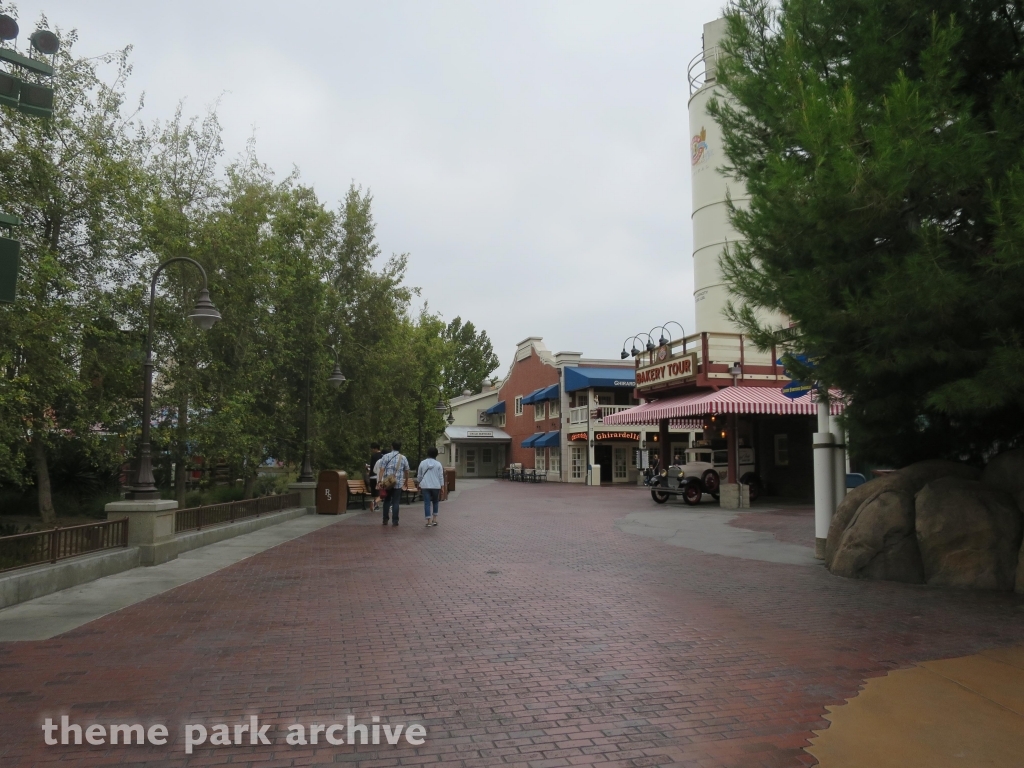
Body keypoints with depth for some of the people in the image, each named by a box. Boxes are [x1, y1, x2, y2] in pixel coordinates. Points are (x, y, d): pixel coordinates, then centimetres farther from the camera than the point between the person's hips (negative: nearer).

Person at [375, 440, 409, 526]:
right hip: (398, 483, 0)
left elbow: (381, 470, -9)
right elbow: (406, 471, 11)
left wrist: (379, 481, -11)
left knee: (387, 501, 14)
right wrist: (405, 480, 27)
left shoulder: (386, 456, -1)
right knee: (396, 502, 3)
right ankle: (394, 521, 0)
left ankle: (385, 520, 15)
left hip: (387, 483, 0)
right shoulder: (403, 458, 3)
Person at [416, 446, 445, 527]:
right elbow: (441, 477, -1)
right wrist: (442, 487, 5)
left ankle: (429, 521, -6)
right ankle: (435, 519, 17)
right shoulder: (438, 464, 0)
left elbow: (419, 476, 11)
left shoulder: (422, 463, 3)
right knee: (435, 502, 17)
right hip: (436, 486, 0)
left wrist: (418, 484, 25)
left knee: (427, 503, -1)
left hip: (425, 486, 0)